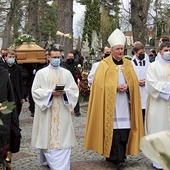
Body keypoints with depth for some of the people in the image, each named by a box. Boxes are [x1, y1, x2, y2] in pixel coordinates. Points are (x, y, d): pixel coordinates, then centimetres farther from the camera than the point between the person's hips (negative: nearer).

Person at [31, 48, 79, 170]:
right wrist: (50, 92, -15)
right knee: (48, 136, -1)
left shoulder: (67, 73, 9)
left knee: (63, 137, -2)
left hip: (62, 112, 2)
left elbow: (75, 90, 7)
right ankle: (50, 160, 14)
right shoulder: (41, 73, 3)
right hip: (47, 112, -1)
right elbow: (35, 90, -2)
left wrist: (65, 92, -13)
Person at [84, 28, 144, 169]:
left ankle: (120, 156, 7)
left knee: (125, 129, -2)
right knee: (113, 129, -9)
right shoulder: (104, 64, 1)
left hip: (125, 103, 4)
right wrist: (116, 87, -14)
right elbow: (100, 84, -6)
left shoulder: (128, 64, 14)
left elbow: (134, 83, 13)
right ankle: (117, 158, -5)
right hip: (110, 103, -4)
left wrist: (127, 87, -8)